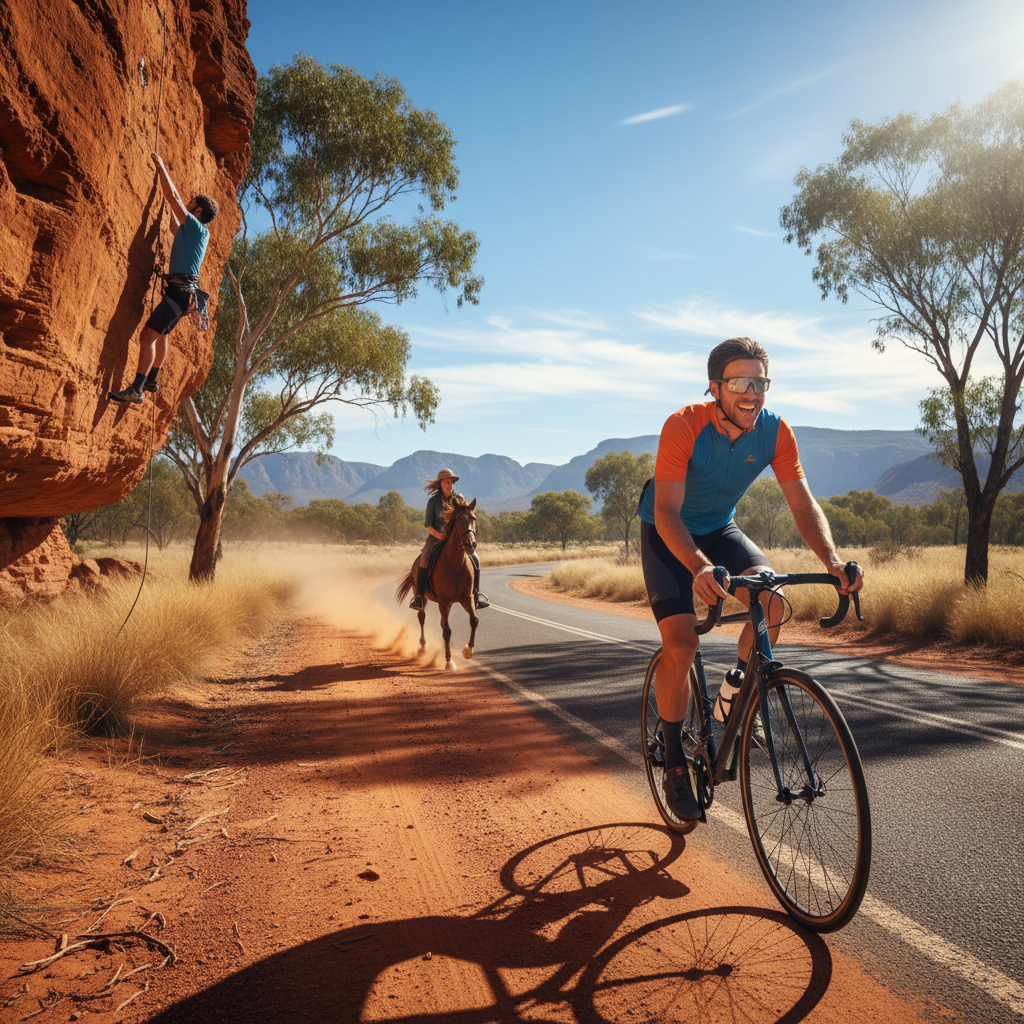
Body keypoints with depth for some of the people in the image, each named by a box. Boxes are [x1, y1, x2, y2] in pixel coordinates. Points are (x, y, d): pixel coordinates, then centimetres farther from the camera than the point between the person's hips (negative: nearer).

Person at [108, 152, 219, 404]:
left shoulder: (196, 226, -7)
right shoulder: (197, 232, 19)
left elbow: (173, 197, -9)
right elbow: (175, 228, 38)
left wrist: (161, 166, 3)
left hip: (180, 290, -10)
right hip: (183, 290, 10)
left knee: (148, 335, -18)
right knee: (160, 334, 25)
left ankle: (136, 390, -23)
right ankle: (151, 381, 38)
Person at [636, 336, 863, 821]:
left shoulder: (775, 431, -16)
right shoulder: (684, 426, -29)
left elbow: (803, 504, -18)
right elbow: (666, 511, -35)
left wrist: (832, 559, -37)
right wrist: (699, 567, -52)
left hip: (720, 529, 4)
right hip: (668, 535, -4)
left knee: (773, 596, -24)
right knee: (680, 644, -17)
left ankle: (734, 692, 3)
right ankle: (674, 763, 3)